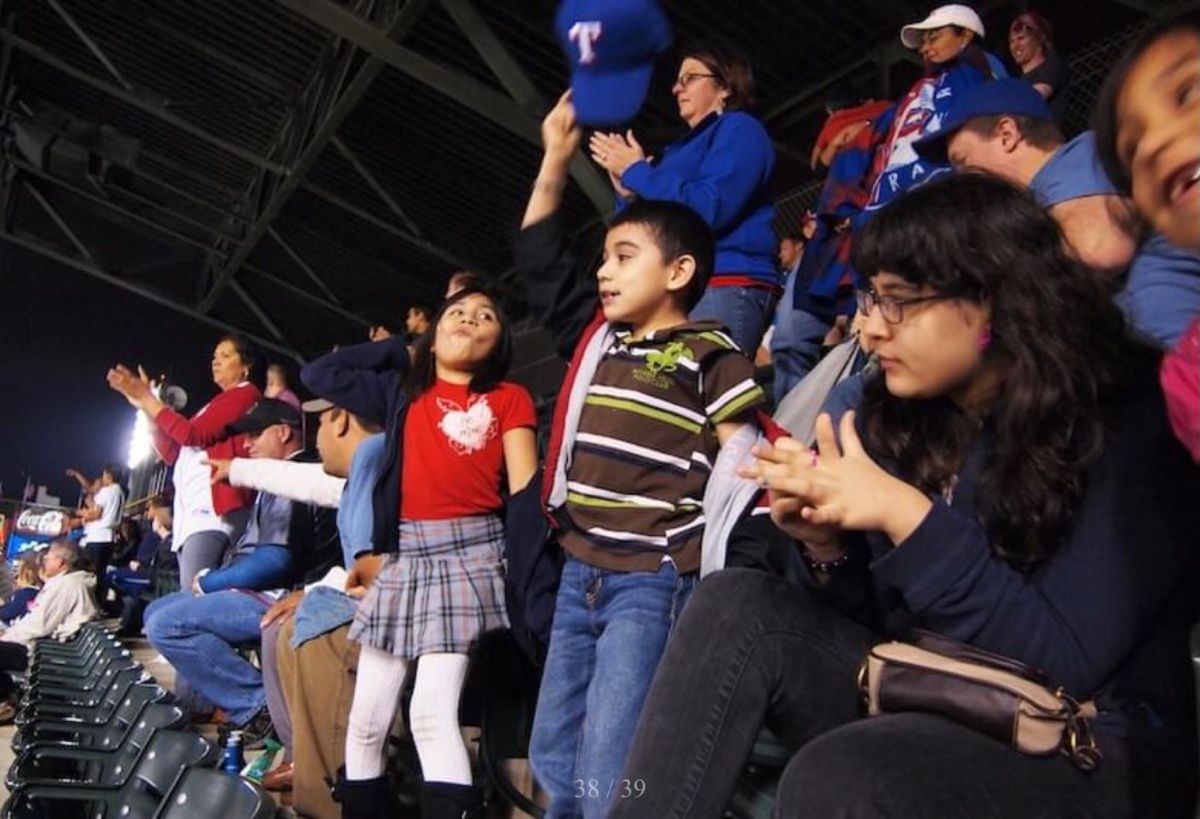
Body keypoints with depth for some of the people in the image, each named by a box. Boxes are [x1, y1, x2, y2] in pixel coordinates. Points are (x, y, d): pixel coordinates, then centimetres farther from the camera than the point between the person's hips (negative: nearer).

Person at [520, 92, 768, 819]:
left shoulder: (710, 356, -7)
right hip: (580, 574, 7)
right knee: (553, 758, 16)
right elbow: (540, 259, 17)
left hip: (653, 581, -7)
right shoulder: (595, 338, 11)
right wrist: (556, 159, 13)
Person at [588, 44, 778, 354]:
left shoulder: (739, 129, 5)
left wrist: (637, 172, -3)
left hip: (723, 290, -8)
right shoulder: (681, 150, 28)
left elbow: (708, 209, -13)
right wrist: (628, 194, 4)